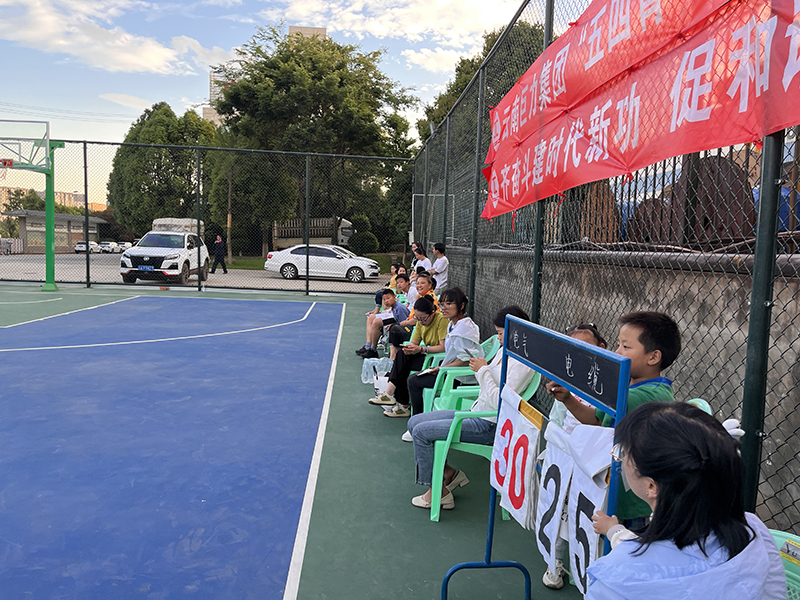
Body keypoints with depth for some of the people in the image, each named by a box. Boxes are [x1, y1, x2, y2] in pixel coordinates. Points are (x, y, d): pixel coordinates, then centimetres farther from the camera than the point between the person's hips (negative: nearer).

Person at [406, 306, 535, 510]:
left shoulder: (523, 364, -19)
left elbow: (501, 401, -25)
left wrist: (483, 370, -18)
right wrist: (480, 367, 3)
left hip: (487, 426, -10)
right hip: (475, 413, 10)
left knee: (420, 432, -13)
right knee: (414, 422, 7)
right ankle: (449, 473, 13)